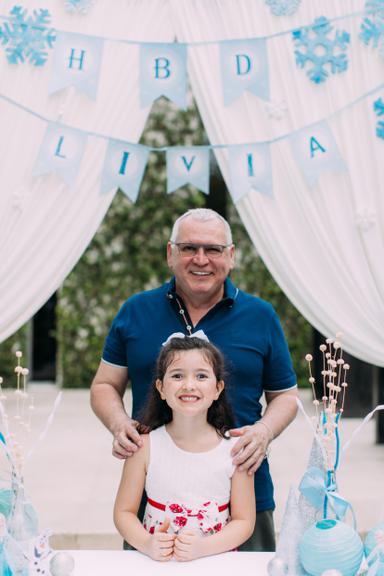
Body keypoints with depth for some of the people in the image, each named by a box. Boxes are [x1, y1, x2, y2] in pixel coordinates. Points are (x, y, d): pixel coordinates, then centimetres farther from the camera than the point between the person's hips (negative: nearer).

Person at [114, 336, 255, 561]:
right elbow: (124, 511, 3)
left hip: (217, 560, 0)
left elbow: (244, 521, 0)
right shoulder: (145, 445, -2)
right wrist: (147, 544, -15)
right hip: (157, 561, 0)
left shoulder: (235, 449, -3)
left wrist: (202, 547, -14)